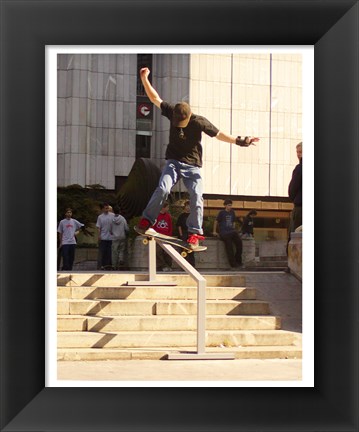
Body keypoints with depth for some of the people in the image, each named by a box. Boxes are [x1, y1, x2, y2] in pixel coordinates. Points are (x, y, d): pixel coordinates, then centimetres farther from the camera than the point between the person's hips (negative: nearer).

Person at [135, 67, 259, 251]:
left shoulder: (200, 122, -13)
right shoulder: (172, 112, -7)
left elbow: (219, 134, -5)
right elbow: (155, 99, 2)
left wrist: (239, 141, -12)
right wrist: (145, 79, -4)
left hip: (192, 166, -1)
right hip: (173, 162, 1)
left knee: (196, 197, -16)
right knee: (162, 189, -22)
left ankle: (194, 233, -9)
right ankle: (145, 221, -16)